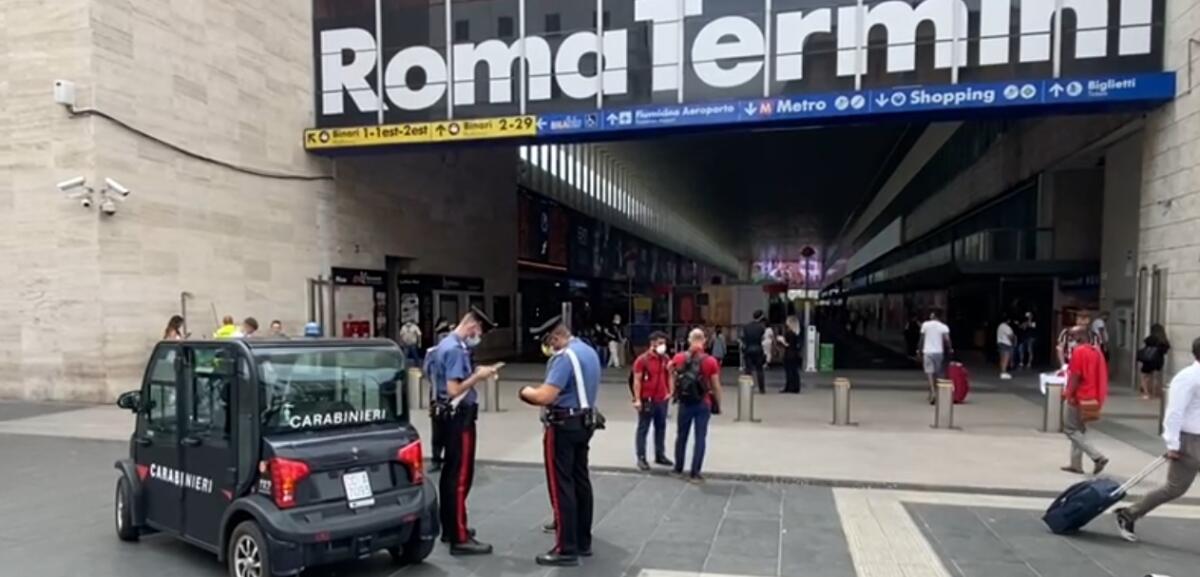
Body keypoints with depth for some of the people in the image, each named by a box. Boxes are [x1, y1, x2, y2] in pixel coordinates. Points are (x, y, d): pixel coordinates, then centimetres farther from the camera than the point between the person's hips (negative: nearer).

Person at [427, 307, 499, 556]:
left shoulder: (445, 344, 12)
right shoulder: (456, 349, -19)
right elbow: (454, 390, -24)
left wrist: (474, 374, 9)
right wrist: (478, 377, -14)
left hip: (449, 414, 11)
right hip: (459, 416, -11)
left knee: (450, 472, 16)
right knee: (460, 476, -7)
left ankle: (449, 528, 26)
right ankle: (460, 539, -3)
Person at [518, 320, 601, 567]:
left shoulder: (564, 357, -20)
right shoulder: (590, 352, 11)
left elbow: (546, 396, -26)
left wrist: (527, 392, -5)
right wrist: (538, 392, 13)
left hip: (563, 426, -10)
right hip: (584, 422, 10)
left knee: (561, 486, -2)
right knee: (581, 481, 15)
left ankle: (567, 549, 3)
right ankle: (583, 541, 24)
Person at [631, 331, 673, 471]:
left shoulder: (666, 359, 7)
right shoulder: (642, 359, -10)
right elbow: (637, 380, -11)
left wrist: (670, 391, 8)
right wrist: (637, 399, -15)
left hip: (662, 399, 6)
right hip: (647, 400, -6)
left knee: (661, 428, 13)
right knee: (643, 429, 1)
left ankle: (660, 455, 25)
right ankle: (641, 458, 5)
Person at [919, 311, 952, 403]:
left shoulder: (925, 325, 0)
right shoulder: (944, 326, 0)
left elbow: (922, 339, 5)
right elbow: (947, 339, -11)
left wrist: (919, 350, 16)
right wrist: (950, 349, 3)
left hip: (927, 351, -2)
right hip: (939, 352, 2)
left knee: (930, 373, -8)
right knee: (937, 374, 14)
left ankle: (933, 393, -26)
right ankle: (934, 393, 22)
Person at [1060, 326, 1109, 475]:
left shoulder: (1079, 351, -16)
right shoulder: (1096, 351, 11)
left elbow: (1075, 376, -19)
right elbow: (1099, 374, 16)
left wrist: (1069, 394, -14)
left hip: (1079, 397, -9)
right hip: (1091, 397, 9)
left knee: (1070, 429, -2)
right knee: (1080, 430, 14)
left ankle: (1098, 457, -11)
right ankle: (1076, 465, 15)